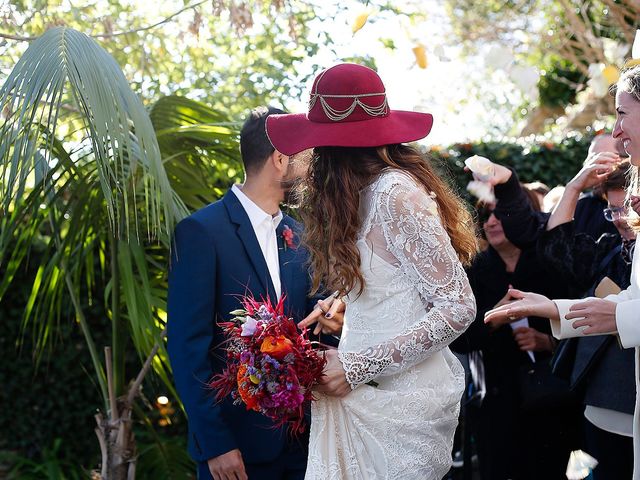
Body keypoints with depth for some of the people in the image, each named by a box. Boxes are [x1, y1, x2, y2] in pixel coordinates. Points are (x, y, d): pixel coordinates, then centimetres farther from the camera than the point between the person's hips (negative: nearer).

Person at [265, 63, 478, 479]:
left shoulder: (396, 193, -15)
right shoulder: (370, 192, 10)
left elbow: (457, 308, -18)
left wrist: (358, 368, -17)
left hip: (401, 397, -8)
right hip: (367, 393, 8)